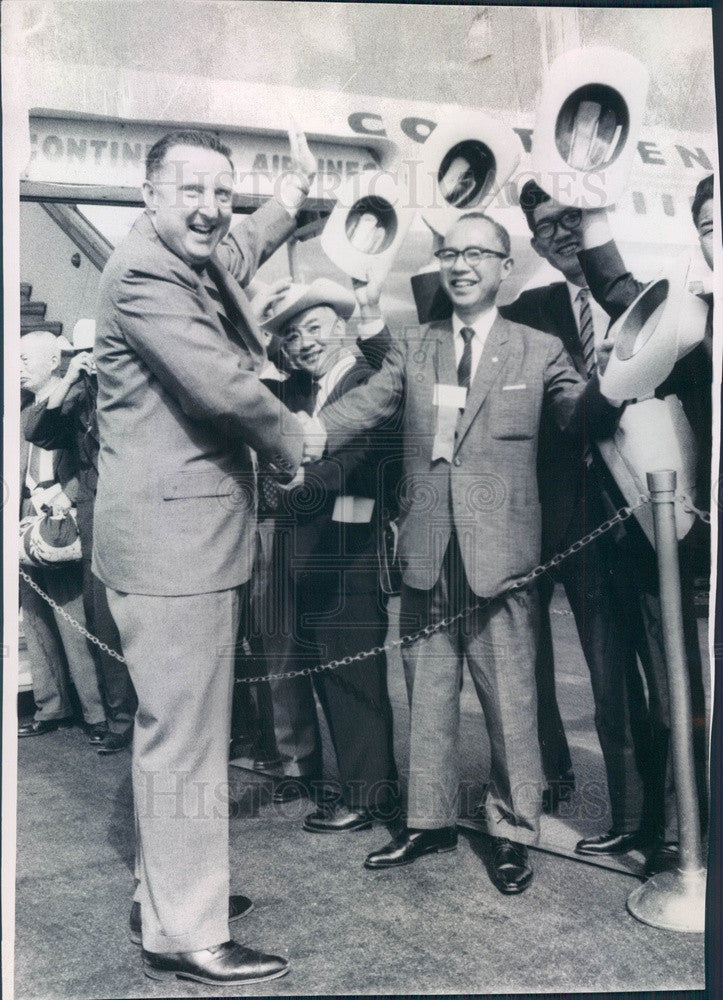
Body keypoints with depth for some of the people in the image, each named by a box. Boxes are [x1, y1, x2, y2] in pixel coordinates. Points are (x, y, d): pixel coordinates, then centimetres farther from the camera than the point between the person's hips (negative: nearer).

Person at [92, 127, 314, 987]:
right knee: (184, 735, -3)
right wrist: (291, 442, -9)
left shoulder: (199, 263, 16)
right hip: (170, 537, -11)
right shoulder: (143, 272, -16)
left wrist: (296, 186, 40)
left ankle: (166, 889, 35)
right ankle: (182, 936, 11)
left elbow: (242, 250, 42)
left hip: (192, 532, 11)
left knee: (179, 726, 19)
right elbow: (220, 385, -26)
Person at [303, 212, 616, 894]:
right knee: (426, 694, 14)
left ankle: (513, 831, 26)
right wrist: (311, 433, -22)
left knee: (509, 698, 6)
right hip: (426, 550, 3)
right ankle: (429, 820, 32)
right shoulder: (412, 351, 9)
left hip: (500, 550, -2)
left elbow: (586, 415, -1)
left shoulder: (538, 351, 5)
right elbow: (365, 404, -4)